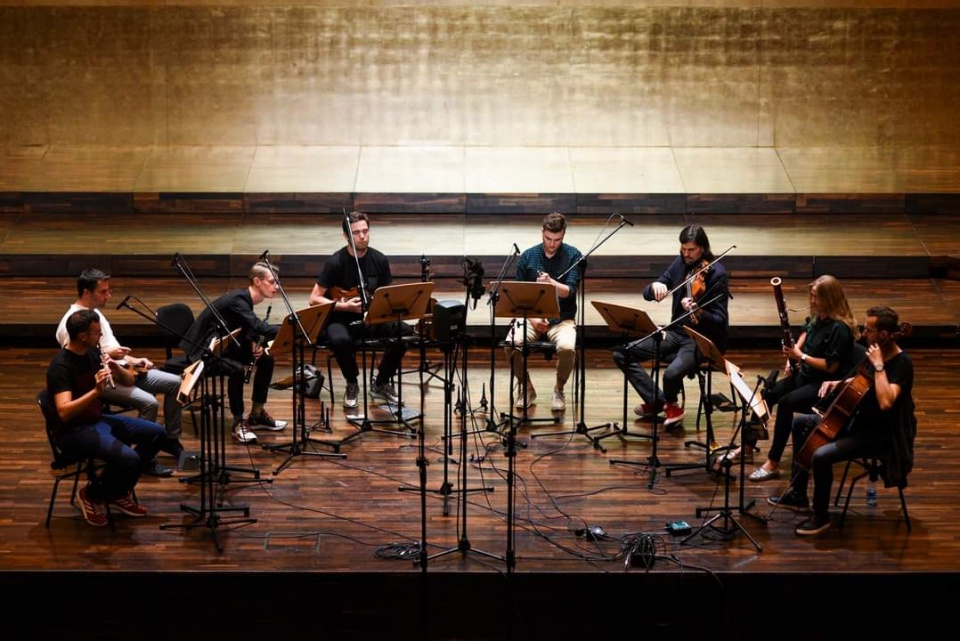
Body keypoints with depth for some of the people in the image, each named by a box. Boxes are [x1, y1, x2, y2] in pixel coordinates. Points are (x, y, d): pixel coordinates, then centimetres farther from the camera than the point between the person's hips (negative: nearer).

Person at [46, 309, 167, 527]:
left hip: (98, 419, 9)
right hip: (73, 431, -9)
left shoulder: (92, 353, 4)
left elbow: (129, 382, 9)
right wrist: (96, 391, -41)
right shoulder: (60, 366, -21)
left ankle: (120, 491, 11)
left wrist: (117, 368, -13)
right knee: (128, 458, -29)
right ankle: (92, 495, -1)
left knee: (157, 434, 1)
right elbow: (63, 412, -32)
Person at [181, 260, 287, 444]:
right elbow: (260, 328, -38)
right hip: (203, 349, -10)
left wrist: (256, 345, -9)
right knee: (237, 369, -33)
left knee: (266, 359, 3)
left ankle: (257, 415, 11)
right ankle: (239, 423, -19)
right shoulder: (237, 300, -26)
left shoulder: (246, 299, 3)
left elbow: (250, 331, 12)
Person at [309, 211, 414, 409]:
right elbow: (314, 299, -11)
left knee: (405, 331, -22)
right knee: (340, 340, -39)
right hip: (341, 320, -4)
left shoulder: (379, 260, -1)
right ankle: (352, 384, -7)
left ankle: (381, 384, -1)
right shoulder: (335, 263, -12)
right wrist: (343, 306, -23)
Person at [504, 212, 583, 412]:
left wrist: (551, 283, -30)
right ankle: (526, 389, -3)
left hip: (562, 319, -2)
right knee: (512, 344, -29)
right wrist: (532, 319, -10)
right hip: (531, 315, 2)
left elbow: (569, 292, -10)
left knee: (567, 347, -34)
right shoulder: (527, 256, 5)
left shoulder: (573, 256, 0)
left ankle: (559, 390, -4)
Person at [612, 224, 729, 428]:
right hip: (677, 333, 7)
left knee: (672, 373, -35)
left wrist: (697, 312, -38)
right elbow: (647, 294, 5)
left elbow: (720, 320, -17)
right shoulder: (680, 264, 4)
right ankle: (657, 401, 7)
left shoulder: (716, 273, -14)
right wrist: (655, 286, -19)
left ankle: (671, 403, 3)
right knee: (622, 354, -4)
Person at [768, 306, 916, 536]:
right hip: (859, 420, 10)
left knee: (821, 455, -27)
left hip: (881, 433, -10)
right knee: (801, 423, 14)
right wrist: (839, 383, 2)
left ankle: (821, 517, -5)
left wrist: (878, 366, -33)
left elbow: (885, 402, -39)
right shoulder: (875, 352, 1)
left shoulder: (901, 363, -24)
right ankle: (798, 495, 21)